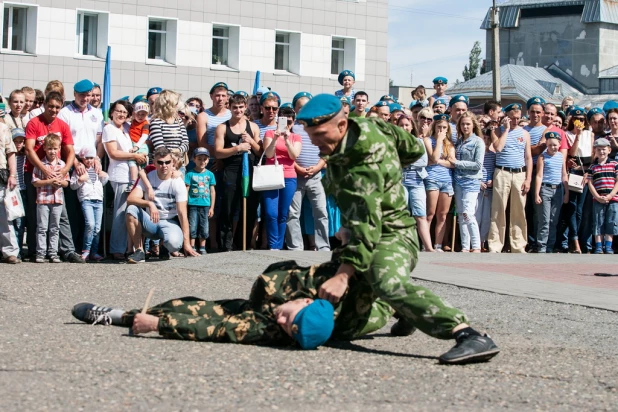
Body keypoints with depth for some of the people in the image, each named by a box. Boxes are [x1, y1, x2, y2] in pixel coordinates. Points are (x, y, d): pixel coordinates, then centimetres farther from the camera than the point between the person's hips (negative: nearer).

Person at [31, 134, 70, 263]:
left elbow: (66, 182, 10)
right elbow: (35, 182, -7)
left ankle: (53, 253, 12)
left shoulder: (62, 164, 8)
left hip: (58, 199, 3)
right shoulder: (40, 164, -3)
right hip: (43, 199, -3)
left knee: (55, 228, 7)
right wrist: (49, 181, -17)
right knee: (42, 227, -1)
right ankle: (40, 253, 3)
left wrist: (60, 182, -11)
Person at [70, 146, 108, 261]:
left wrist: (105, 177, 12)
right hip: (86, 200, -5)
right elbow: (72, 185, 4)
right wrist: (80, 180, -13)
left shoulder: (97, 170, 22)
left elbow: (102, 183, 32)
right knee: (90, 224, -21)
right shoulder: (79, 170, 8)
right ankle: (85, 251, -13)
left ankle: (94, 252, 6)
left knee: (97, 228, 1)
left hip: (99, 200, 5)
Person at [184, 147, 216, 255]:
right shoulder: (190, 174, -1)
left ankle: (202, 247, 14)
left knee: (204, 228, 6)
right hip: (193, 204, -2)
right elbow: (186, 190, -1)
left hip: (205, 205, 2)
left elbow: (212, 191, 9)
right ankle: (192, 247, 4)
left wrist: (212, 207, 7)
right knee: (193, 227, -2)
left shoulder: (210, 174, 7)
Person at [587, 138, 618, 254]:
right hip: (598, 200, 1)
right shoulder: (593, 167, 7)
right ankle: (598, 247, 4)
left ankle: (608, 247, 6)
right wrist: (598, 197, -9)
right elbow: (590, 183, 3)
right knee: (598, 223, 0)